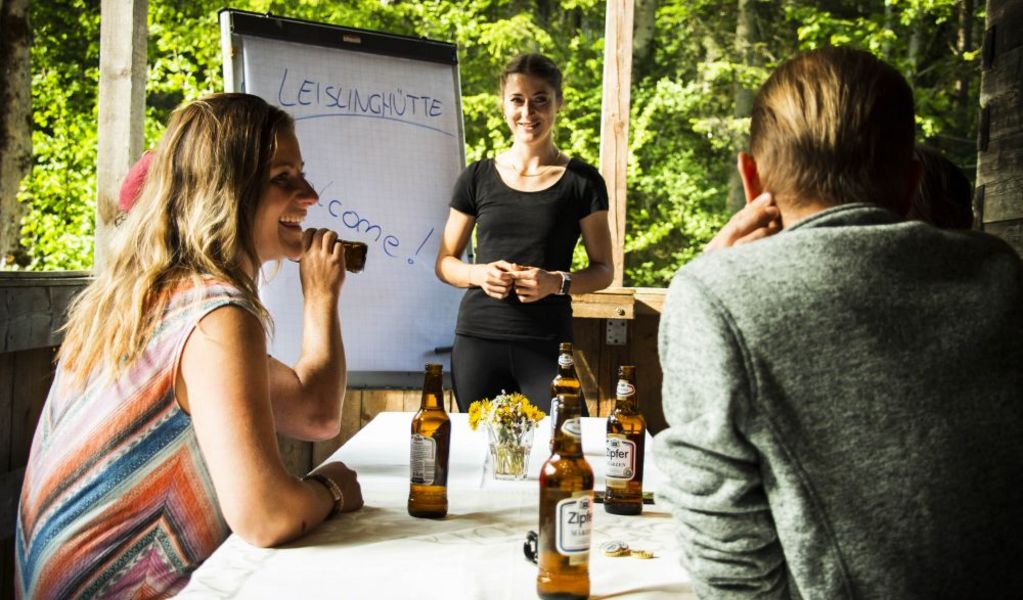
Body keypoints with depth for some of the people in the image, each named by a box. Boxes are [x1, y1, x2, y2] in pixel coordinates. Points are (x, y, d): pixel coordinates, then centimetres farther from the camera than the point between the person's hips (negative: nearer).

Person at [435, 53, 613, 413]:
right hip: (477, 339, 2)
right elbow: (445, 262, 13)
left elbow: (603, 270, 6)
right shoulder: (477, 178, 8)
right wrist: (479, 274, -8)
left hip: (547, 345, -1)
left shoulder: (581, 181, 3)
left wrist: (558, 282, -13)